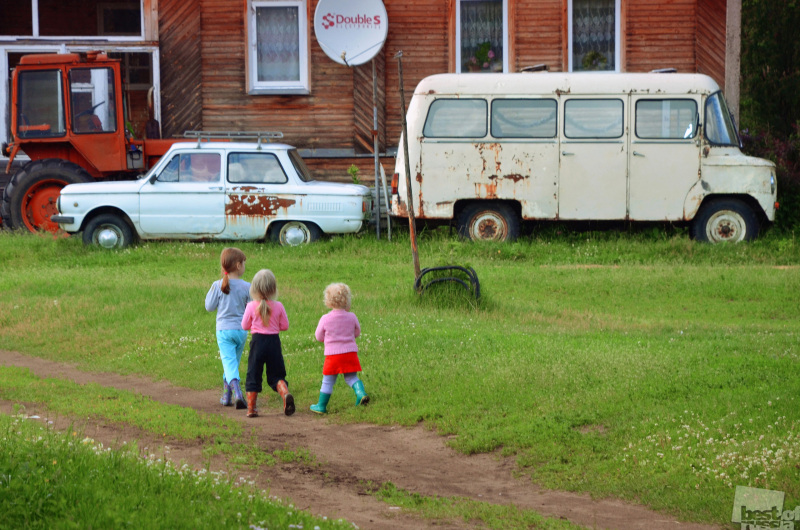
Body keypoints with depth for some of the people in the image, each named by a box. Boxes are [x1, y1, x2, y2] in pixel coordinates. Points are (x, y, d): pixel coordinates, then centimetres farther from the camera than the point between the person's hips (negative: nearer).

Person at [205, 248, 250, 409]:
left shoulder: (218, 286, -9)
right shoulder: (246, 287, -7)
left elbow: (209, 306, -1)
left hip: (224, 330, -1)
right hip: (241, 329, 1)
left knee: (229, 363, -7)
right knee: (234, 363, 17)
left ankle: (237, 392, -29)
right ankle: (226, 396, 24)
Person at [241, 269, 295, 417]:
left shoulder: (251, 307, -8)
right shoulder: (278, 306, -4)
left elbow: (244, 326, 2)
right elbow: (285, 326, 3)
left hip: (257, 340, -1)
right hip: (274, 341, 1)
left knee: (253, 375, 8)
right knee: (276, 375, 10)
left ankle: (251, 408, 8)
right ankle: (285, 394, -19)